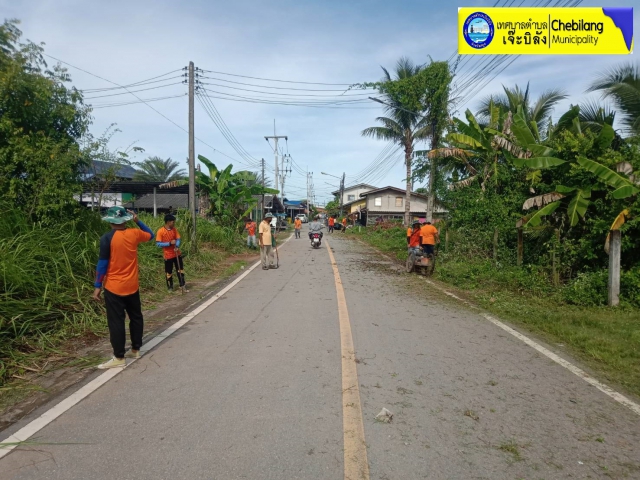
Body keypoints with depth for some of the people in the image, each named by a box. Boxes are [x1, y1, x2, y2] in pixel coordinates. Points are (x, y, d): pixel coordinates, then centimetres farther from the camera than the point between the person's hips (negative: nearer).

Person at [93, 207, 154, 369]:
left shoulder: (107, 238, -13)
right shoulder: (134, 234, -2)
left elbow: (102, 264, -12)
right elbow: (151, 235, 20)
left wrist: (97, 286, -5)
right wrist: (137, 221, 13)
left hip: (114, 288, -4)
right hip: (132, 286, 4)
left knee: (116, 322, 1)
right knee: (136, 317, 17)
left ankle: (119, 358, 6)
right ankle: (135, 350, 27)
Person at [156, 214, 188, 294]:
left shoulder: (174, 229, 0)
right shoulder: (160, 231, -15)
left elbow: (178, 239, 0)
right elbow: (158, 244, -17)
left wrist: (177, 246, -20)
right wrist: (169, 243, -25)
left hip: (177, 254, 5)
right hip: (168, 255, -4)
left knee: (180, 269, 10)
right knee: (168, 272, 8)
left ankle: (182, 286, 22)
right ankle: (170, 287, 24)